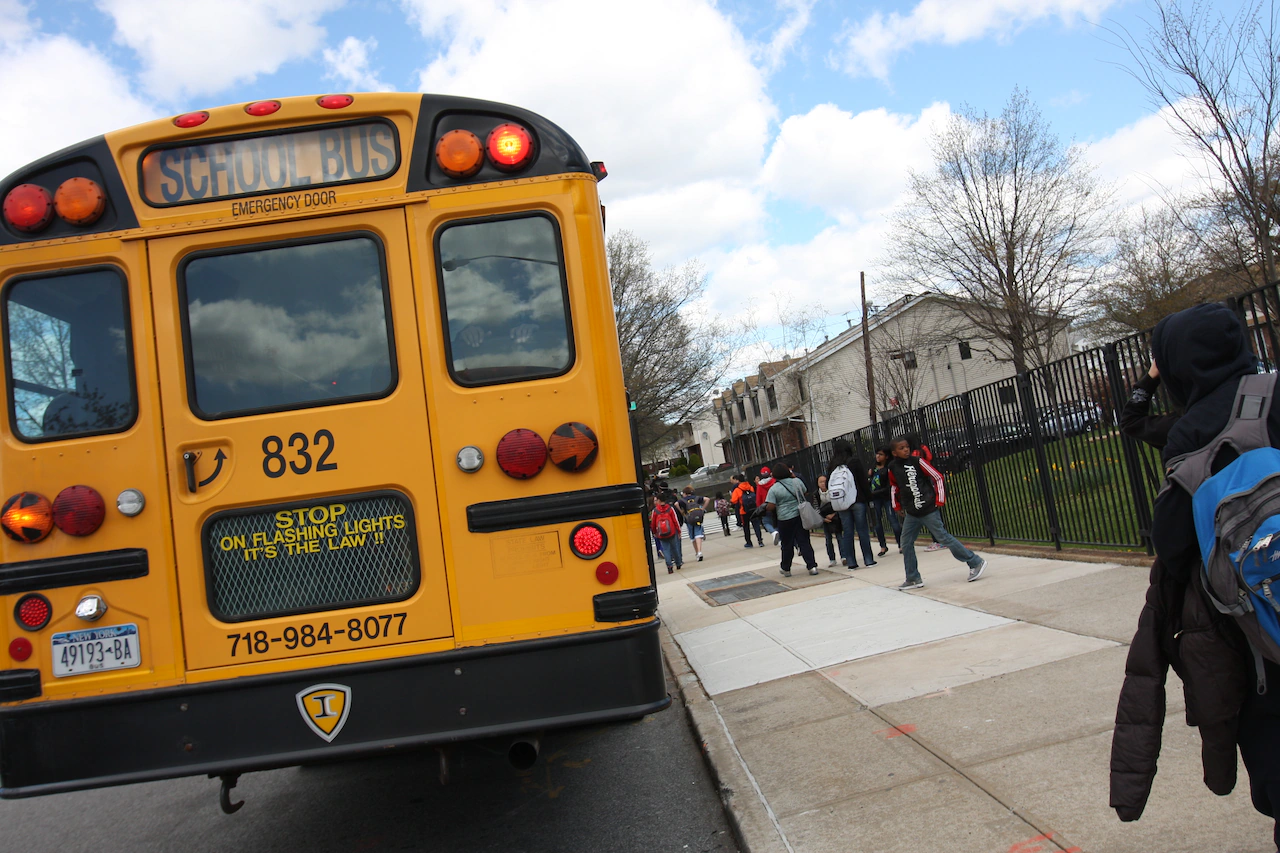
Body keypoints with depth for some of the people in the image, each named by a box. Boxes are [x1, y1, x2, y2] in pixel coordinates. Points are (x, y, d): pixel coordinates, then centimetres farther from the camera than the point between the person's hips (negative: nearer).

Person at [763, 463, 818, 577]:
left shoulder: (774, 488, -11)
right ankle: (812, 566, 0)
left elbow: (770, 507, -14)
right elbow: (804, 493, 15)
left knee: (787, 545, 10)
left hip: (785, 520, -2)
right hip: (800, 516, 3)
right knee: (804, 542, 5)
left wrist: (765, 507, 7)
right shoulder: (797, 482, -1)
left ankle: (786, 569, 22)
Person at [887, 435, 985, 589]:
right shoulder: (893, 468, 3)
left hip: (929, 510, -6)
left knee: (943, 537, -4)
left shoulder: (917, 461, -11)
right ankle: (913, 579, 14)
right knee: (906, 543, 4)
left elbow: (938, 477, -7)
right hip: (911, 513, 6)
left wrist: (940, 500, -7)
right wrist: (897, 505, 18)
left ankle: (975, 562, 8)